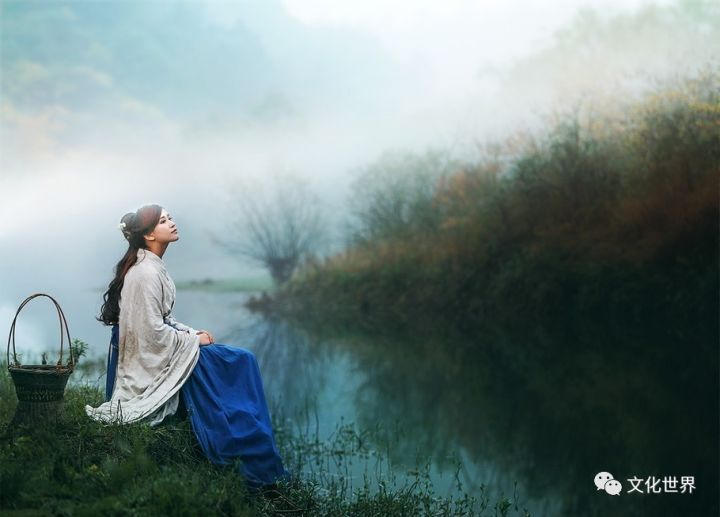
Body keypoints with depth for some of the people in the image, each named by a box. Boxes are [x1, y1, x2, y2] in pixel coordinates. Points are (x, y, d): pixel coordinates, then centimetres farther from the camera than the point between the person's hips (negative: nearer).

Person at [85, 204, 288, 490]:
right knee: (240, 363, -7)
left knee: (241, 361, 7)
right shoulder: (146, 273, -22)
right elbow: (154, 332, -23)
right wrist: (194, 339, -11)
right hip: (153, 360, -10)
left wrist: (191, 332, 4)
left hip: (152, 352, 10)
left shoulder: (152, 266, 9)